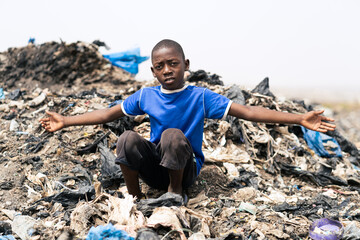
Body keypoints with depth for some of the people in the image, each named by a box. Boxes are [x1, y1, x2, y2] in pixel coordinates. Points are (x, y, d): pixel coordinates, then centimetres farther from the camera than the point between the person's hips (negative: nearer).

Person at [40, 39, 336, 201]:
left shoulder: (201, 97, -10)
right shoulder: (145, 96, -2)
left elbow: (246, 111, -16)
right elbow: (108, 113, 5)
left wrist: (300, 119, -23)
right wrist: (66, 121, 0)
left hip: (186, 168, -2)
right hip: (153, 167, 2)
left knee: (173, 134, -33)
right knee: (128, 138, -28)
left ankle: (176, 190, -7)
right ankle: (134, 195, -6)